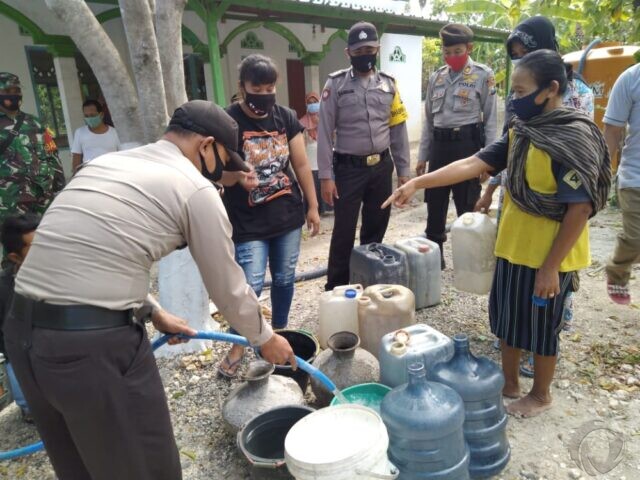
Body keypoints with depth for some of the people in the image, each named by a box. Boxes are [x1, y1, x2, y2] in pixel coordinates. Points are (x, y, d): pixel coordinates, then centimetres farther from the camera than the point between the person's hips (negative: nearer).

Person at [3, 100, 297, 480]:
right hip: (96, 342, -8)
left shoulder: (106, 163, 17)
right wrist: (265, 339, 19)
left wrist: (153, 312, 30)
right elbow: (228, 288, 1)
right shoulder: (195, 189, -5)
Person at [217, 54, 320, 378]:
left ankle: (280, 330, 37)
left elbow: (301, 165, 8)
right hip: (248, 223, -4)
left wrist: (312, 206, 8)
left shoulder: (286, 117, 3)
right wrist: (233, 171, -34)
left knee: (285, 279, 14)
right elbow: (223, 178, -11)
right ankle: (238, 345, 19)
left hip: (288, 217, 4)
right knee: (251, 286, -5)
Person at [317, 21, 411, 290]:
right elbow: (325, 132, -6)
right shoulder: (336, 84, -3)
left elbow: (398, 129, 9)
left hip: (382, 167, 4)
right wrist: (326, 176, -11)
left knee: (376, 228, 13)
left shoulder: (388, 84, 7)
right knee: (344, 231, 1)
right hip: (348, 168, -3)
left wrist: (403, 170, 5)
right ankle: (335, 290, 16)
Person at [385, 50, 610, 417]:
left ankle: (541, 395, 33)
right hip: (513, 246, 7)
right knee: (509, 317, 18)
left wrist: (551, 266, -19)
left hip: (547, 254, -7)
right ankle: (509, 382, 38)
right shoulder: (521, 132, 3)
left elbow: (580, 209, -21)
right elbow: (472, 164, -2)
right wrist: (418, 183, -11)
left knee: (541, 324, 10)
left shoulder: (576, 138, -20)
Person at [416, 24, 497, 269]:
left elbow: (490, 118, -3)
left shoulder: (483, 75, -2)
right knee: (435, 205, 10)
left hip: (467, 143, -4)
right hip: (439, 144, 5)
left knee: (467, 207, 3)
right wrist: (423, 155, 10)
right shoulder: (436, 77, 11)